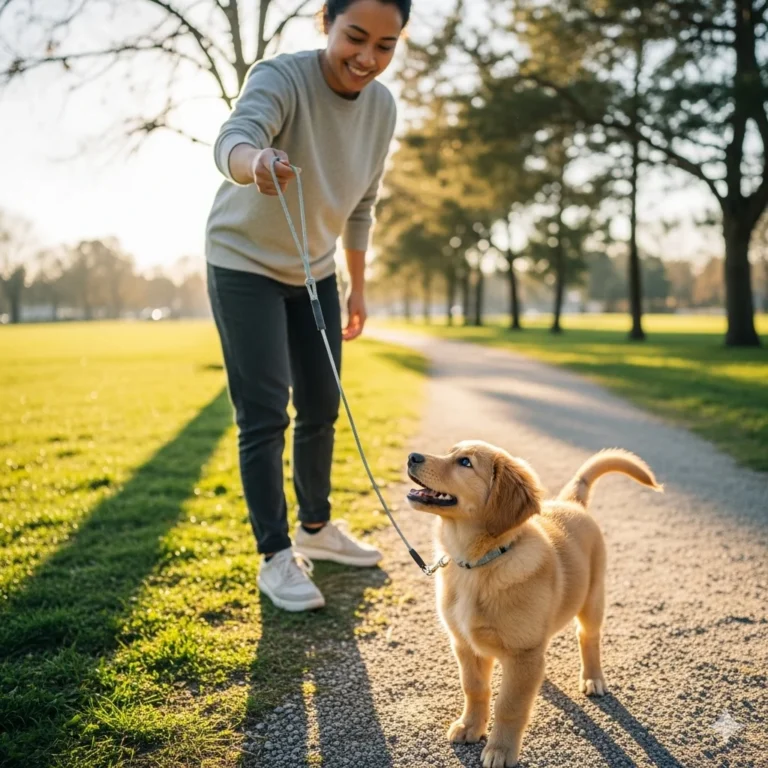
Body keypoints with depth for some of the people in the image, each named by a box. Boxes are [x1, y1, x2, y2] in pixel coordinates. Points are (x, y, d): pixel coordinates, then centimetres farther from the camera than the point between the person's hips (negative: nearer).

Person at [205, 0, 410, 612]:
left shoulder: (383, 107, -6)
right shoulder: (281, 78, -24)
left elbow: (362, 203, 6)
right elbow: (234, 138, -46)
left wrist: (357, 288, 8)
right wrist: (255, 163, -70)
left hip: (314, 273, 6)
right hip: (244, 266, -6)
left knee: (321, 407, 11)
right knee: (264, 415, -9)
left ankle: (316, 528, 29)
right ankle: (275, 557, 3)